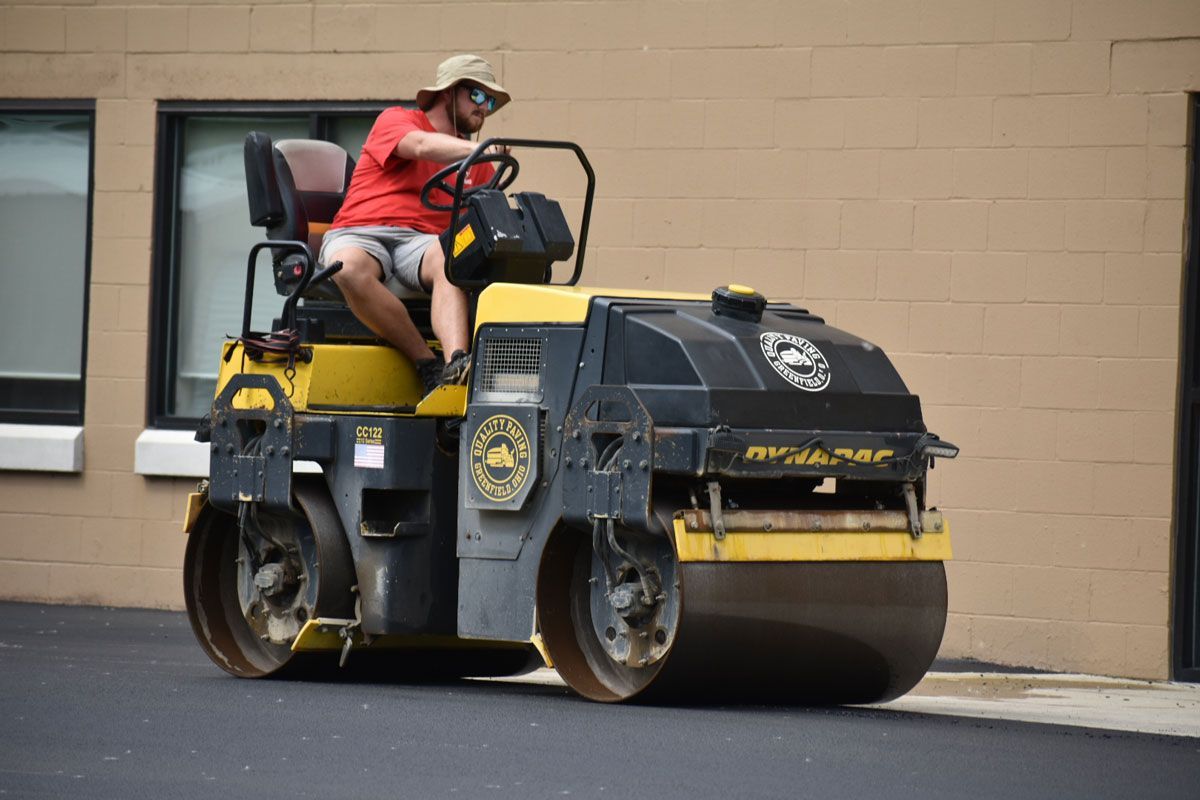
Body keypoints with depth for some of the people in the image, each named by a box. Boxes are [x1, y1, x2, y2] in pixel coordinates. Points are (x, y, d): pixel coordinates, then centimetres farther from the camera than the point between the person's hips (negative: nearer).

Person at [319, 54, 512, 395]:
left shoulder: (477, 163, 26)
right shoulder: (395, 121, 8)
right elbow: (423, 146, -15)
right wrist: (477, 150, -32)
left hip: (420, 243, 3)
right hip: (358, 236, -3)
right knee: (350, 269, -40)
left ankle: (456, 364, -55)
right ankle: (428, 364, -33)